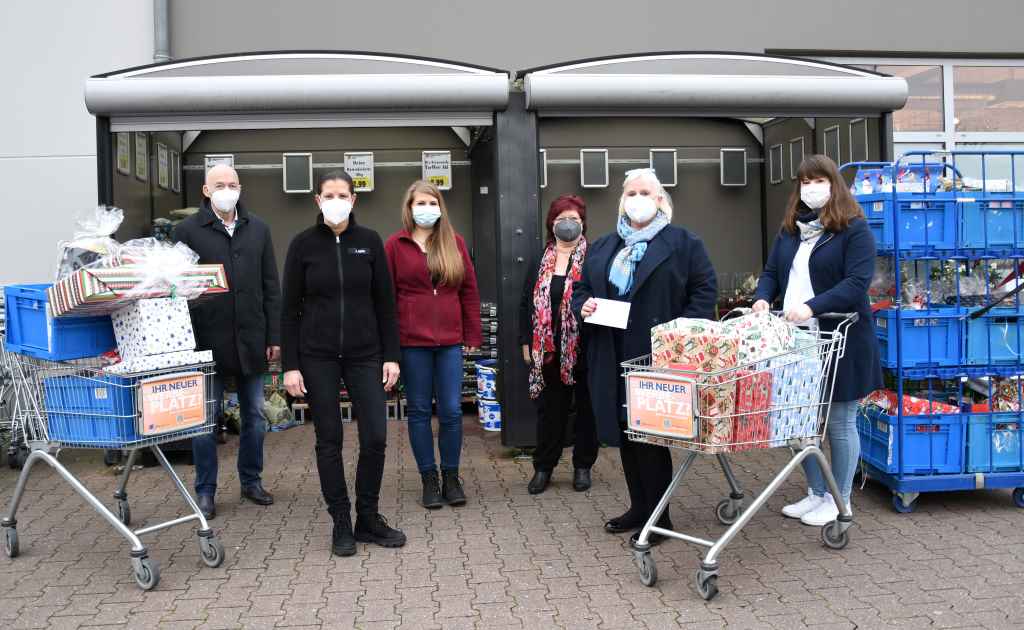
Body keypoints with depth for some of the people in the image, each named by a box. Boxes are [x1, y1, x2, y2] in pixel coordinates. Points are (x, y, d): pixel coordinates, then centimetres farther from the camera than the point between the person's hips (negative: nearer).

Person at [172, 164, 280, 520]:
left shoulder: (257, 229, 8)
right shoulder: (187, 231, -2)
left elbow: (271, 287, 8)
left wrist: (274, 336, 3)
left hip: (251, 340, 3)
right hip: (207, 340, -3)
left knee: (255, 416, 12)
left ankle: (251, 481, 27)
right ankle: (205, 491, 18)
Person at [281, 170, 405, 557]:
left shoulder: (370, 241, 2)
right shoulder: (303, 245, -2)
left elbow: (384, 302, 4)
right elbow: (290, 308, -1)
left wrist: (391, 355, -1)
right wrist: (290, 365, -6)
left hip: (365, 353, 1)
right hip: (318, 356, -1)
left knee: (375, 437, -1)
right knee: (329, 440, 5)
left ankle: (368, 519, 17)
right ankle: (341, 524, 18)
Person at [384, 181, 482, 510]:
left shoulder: (455, 243, 8)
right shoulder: (395, 244, 2)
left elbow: (469, 291, 9)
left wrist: (473, 335, 5)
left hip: (450, 340, 2)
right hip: (412, 341, -1)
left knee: (451, 411, 2)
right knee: (419, 411, 6)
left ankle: (451, 477, 18)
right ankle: (429, 479, 18)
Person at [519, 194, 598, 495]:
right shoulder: (541, 262, 9)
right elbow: (526, 304, 11)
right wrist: (526, 343, 7)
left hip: (584, 349, -3)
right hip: (547, 349, 3)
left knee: (586, 407, 9)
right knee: (549, 408, 10)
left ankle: (583, 466, 23)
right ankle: (543, 467, 21)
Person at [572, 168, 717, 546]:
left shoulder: (683, 243, 1)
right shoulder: (602, 247, 17)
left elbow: (705, 291, -4)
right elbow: (581, 287, 22)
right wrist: (583, 306, -1)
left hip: (657, 356, -5)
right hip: (612, 358, 6)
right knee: (624, 432, 11)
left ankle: (658, 516, 9)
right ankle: (639, 507, 24)